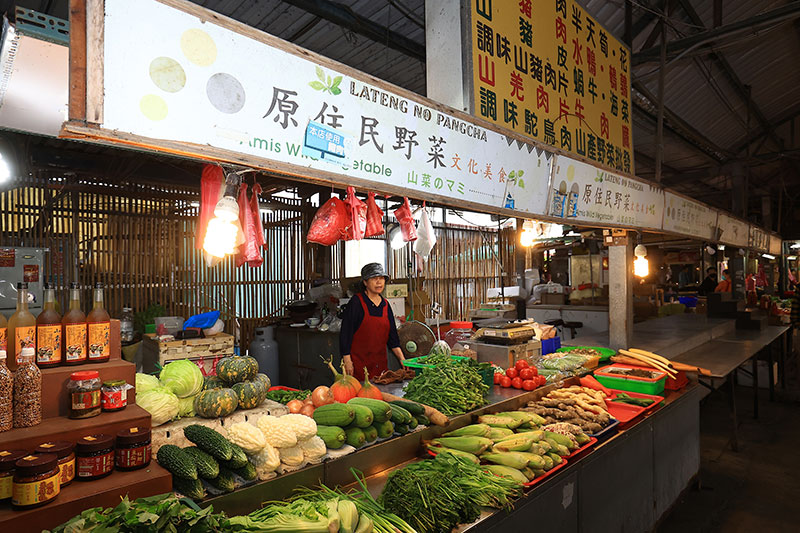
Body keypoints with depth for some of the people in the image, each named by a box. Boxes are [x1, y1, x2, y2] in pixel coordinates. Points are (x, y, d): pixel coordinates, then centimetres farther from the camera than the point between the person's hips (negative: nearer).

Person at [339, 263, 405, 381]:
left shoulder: (385, 305, 10)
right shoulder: (356, 302, -7)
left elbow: (392, 337, 14)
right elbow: (345, 333, -9)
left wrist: (402, 359, 6)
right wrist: (347, 361, -13)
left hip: (381, 364, 5)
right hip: (359, 364, -5)